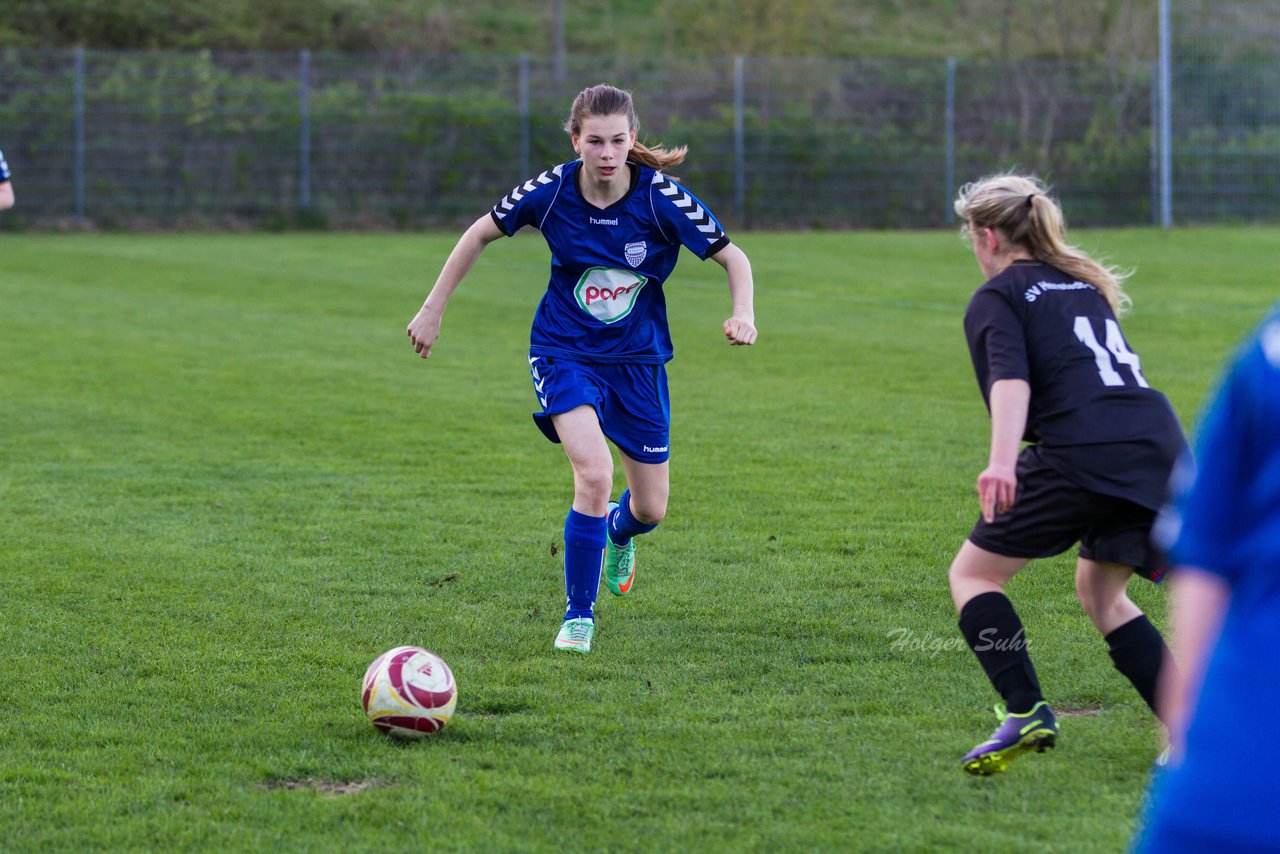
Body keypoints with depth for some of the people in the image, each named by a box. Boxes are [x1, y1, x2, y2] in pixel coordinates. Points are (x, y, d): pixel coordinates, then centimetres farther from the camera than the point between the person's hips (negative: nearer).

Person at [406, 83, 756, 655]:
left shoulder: (661, 198, -18)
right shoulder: (551, 191, -16)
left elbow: (732, 257, -8)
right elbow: (480, 235, 0)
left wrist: (743, 314, -28)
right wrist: (432, 311, 2)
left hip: (637, 359, 2)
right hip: (563, 354, -2)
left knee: (650, 509, 8)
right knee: (594, 474, -25)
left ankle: (619, 531, 50)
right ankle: (579, 615, -7)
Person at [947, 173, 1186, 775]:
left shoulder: (997, 297, 6)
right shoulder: (1084, 282, 28)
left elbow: (1010, 379, -12)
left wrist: (1001, 462, -26)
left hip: (1084, 453, -7)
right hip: (1163, 448, 7)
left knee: (973, 573, 7)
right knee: (1099, 591, 25)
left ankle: (1025, 712, -12)